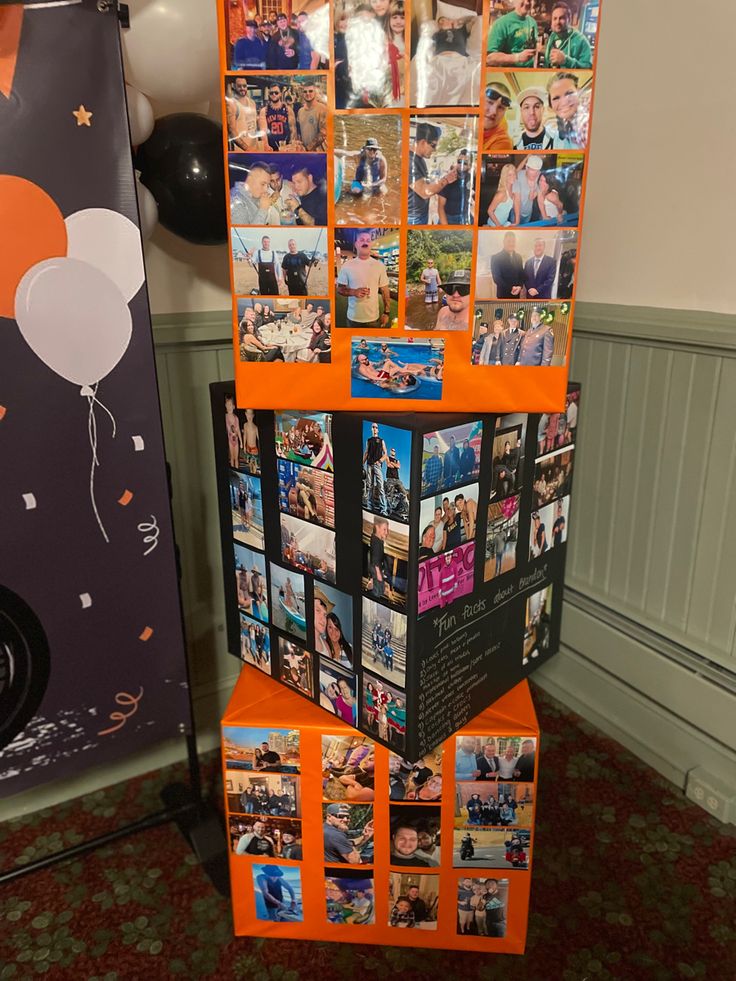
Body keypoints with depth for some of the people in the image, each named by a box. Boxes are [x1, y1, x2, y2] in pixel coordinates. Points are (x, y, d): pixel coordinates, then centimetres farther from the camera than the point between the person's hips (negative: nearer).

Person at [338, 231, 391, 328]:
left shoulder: (379, 265, 1)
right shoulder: (347, 265, -1)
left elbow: (385, 291, 5)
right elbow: (340, 289, 3)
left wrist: (387, 312, 0)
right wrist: (353, 292, -17)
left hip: (373, 318, 0)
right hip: (353, 318, 0)